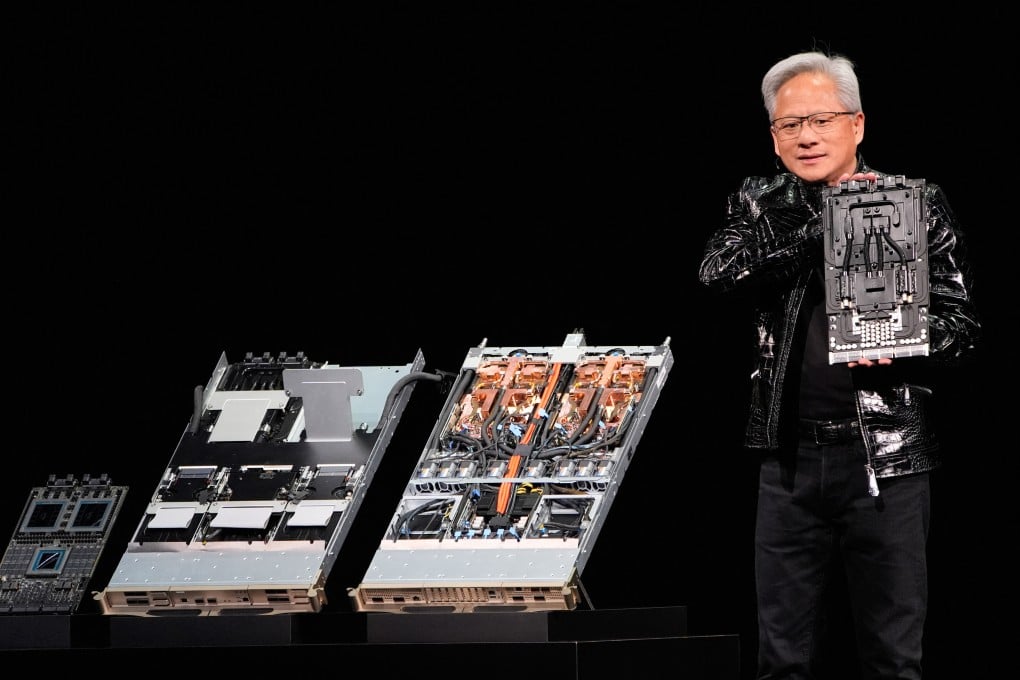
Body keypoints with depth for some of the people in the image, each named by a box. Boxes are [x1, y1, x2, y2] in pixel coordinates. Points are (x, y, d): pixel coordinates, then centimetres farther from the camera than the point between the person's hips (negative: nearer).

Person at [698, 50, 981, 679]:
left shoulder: (916, 203, 3)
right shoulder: (761, 207, 9)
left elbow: (964, 324, 1)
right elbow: (719, 273, -12)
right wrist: (824, 225, -16)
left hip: (887, 456, -2)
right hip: (791, 456, 2)